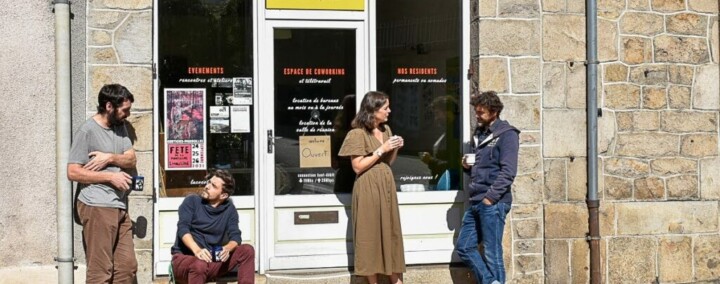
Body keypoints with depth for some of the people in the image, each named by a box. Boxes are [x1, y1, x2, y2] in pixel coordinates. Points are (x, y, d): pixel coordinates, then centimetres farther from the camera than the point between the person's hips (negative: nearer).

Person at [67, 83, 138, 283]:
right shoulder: (87, 131, -9)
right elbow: (73, 172, -13)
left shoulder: (120, 126, 14)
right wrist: (110, 177, -14)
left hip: (120, 207, 8)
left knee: (128, 266, 7)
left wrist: (110, 158, -12)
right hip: (97, 207, -8)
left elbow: (131, 160, 8)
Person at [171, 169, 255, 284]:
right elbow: (183, 228, -13)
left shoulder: (229, 209, 10)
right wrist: (197, 250, -32)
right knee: (200, 265, -39)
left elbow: (235, 237, 1)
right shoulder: (192, 201, 1)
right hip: (184, 258, -4)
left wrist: (227, 249, -25)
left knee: (247, 250, -15)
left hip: (213, 261, 4)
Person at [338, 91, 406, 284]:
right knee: (370, 234, -2)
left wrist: (395, 149, -1)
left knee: (391, 232, 8)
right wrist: (381, 150, -16)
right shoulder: (358, 133, -10)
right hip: (368, 188, -7)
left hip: (386, 185, 7)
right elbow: (358, 166, -14)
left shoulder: (386, 129, 12)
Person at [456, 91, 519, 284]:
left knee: (492, 252, -3)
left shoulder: (506, 134, -7)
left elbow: (508, 172, -14)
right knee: (464, 247, 8)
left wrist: (490, 197, -18)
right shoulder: (479, 133, 17)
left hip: (493, 203, -8)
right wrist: (467, 165, 5)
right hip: (476, 202, 9)